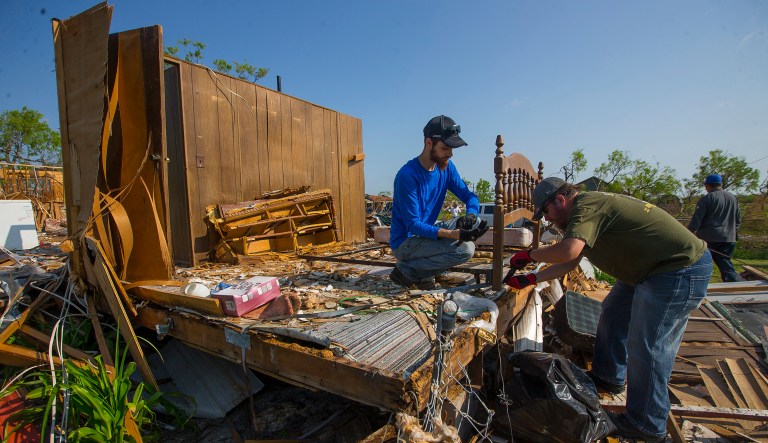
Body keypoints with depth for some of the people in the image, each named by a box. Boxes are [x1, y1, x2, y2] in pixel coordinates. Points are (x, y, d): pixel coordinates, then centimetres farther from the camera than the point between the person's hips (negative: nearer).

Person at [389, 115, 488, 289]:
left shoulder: (446, 166, 0)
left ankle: (425, 270, 0)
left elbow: (469, 196, 4)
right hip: (405, 242, -8)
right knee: (465, 249, -23)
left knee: (475, 224, -3)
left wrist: (471, 215, -20)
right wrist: (453, 234, -35)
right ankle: (406, 271, -6)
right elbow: (413, 225, -24)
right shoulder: (407, 175, -23)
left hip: (426, 231, 8)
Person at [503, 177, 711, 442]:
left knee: (647, 348, -5)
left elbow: (568, 251, -38)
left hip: (681, 269, -11)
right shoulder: (591, 210, 12)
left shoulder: (586, 205, -20)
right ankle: (608, 377, 36)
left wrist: (529, 256, -20)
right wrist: (530, 279, 14)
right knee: (613, 313, 19)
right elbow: (570, 262, 17)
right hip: (653, 269, 11)